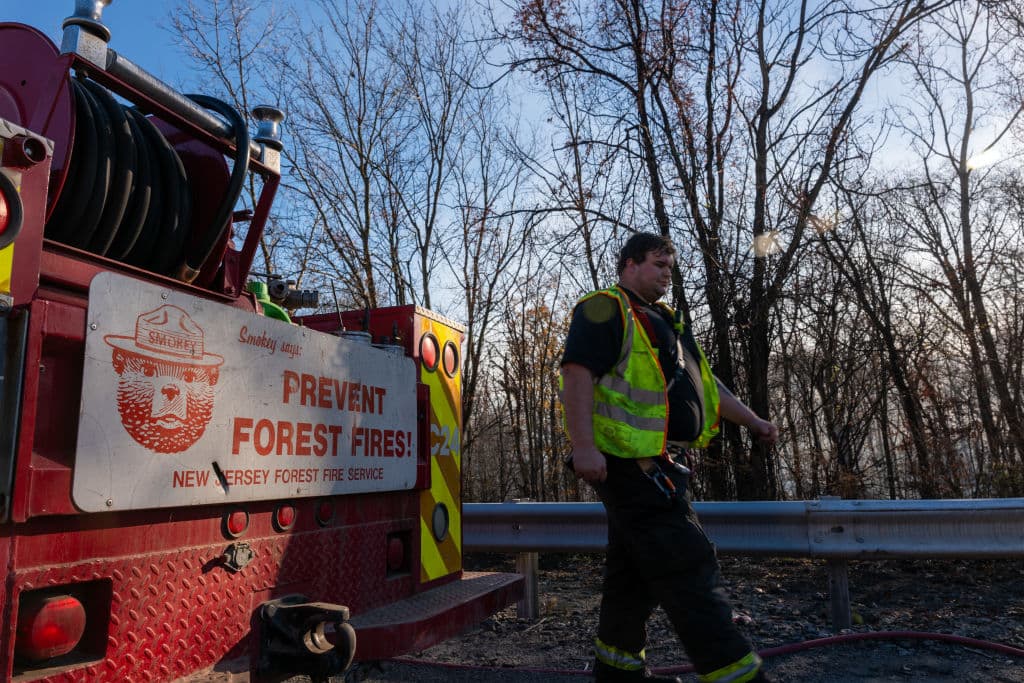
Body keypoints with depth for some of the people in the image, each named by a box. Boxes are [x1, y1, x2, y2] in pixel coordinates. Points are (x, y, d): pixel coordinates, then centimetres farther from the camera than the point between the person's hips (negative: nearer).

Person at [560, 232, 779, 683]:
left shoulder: (663, 321, 24)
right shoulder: (604, 310, -5)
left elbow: (703, 381, 29)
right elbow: (577, 375, -18)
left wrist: (751, 420, 25)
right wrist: (584, 445, -27)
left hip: (653, 462, 10)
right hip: (628, 460, -10)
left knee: (636, 569, 15)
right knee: (687, 566, -10)